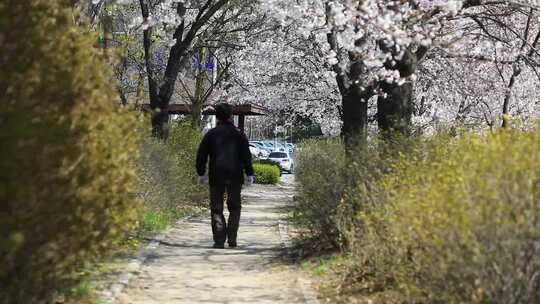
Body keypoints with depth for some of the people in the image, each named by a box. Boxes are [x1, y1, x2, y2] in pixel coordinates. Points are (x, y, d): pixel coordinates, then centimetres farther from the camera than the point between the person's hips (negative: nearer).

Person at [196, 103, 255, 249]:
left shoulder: (211, 134, 3)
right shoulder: (239, 134, 4)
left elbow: (201, 155, 4)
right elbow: (246, 156, 1)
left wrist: (200, 174, 12)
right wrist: (249, 174, 5)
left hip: (216, 176, 0)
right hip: (235, 176, 1)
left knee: (216, 208, 4)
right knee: (234, 207, 12)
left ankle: (219, 240, -6)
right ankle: (232, 239, 3)